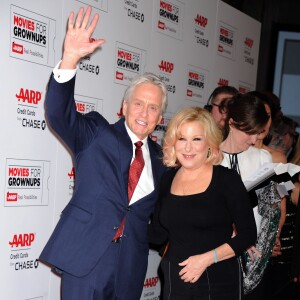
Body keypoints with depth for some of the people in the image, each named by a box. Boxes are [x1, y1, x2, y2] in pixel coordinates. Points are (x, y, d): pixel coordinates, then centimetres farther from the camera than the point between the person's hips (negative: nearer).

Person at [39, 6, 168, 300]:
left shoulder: (159, 157, 10)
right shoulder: (96, 134, 0)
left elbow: (160, 208, 20)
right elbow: (58, 113, -17)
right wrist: (70, 58, -30)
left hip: (131, 264, 4)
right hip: (85, 255, -3)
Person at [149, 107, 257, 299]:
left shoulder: (227, 179, -9)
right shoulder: (168, 179, 3)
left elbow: (248, 234, -10)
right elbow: (159, 235, 5)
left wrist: (207, 258, -16)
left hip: (219, 282, -3)